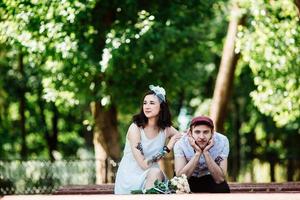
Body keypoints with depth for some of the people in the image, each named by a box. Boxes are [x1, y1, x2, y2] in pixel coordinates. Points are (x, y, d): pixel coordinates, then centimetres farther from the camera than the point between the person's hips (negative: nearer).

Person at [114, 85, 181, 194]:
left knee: (156, 172, -29)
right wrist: (167, 148, -15)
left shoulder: (166, 129, 1)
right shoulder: (135, 128, -12)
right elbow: (144, 164, -17)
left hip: (151, 177, 4)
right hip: (128, 178, -4)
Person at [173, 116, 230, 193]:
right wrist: (197, 153, -38)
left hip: (209, 179, 1)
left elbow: (220, 179, -27)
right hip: (189, 179, -1)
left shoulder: (222, 141, -23)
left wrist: (206, 152, -36)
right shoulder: (181, 143, -24)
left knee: (223, 189, -30)